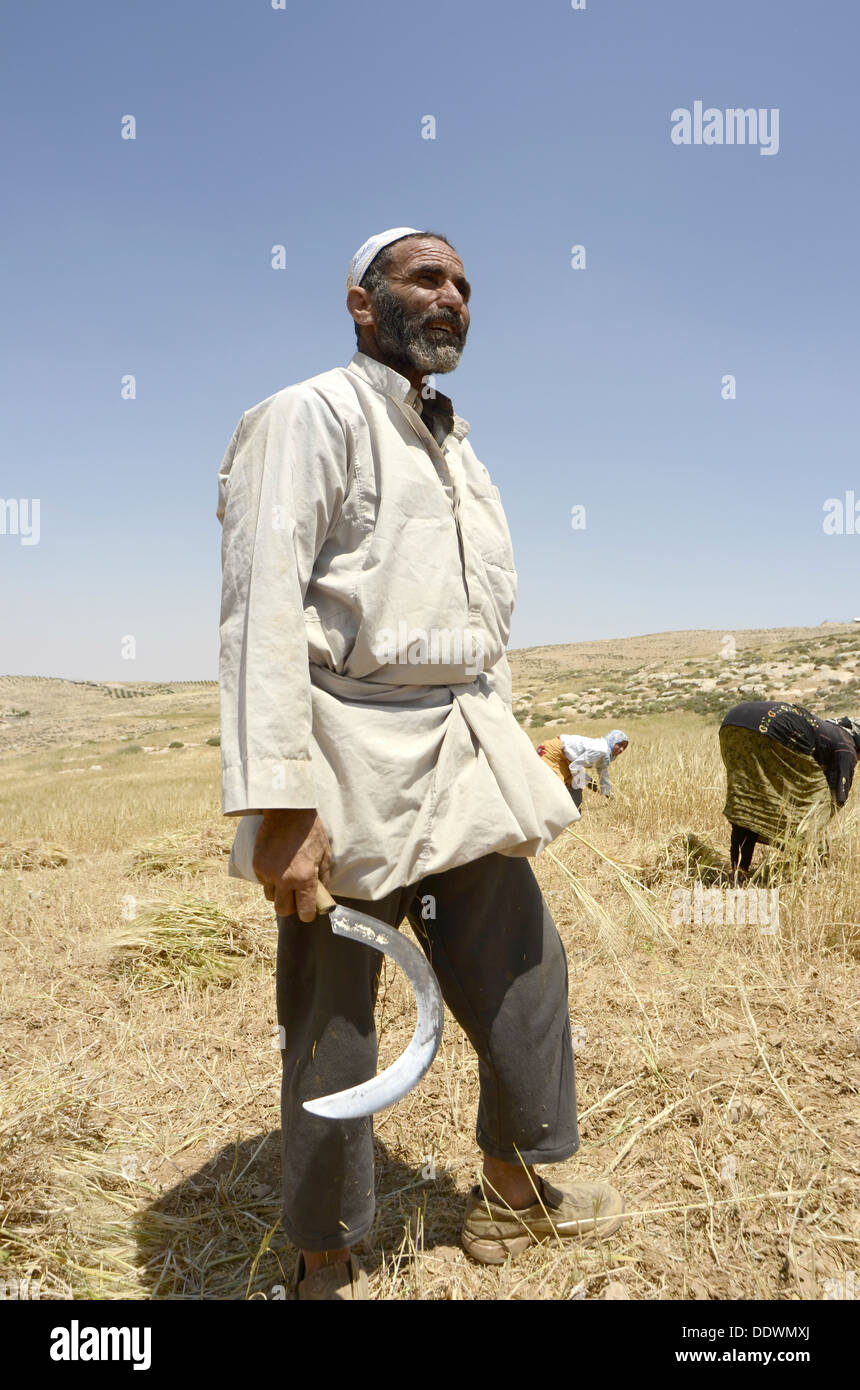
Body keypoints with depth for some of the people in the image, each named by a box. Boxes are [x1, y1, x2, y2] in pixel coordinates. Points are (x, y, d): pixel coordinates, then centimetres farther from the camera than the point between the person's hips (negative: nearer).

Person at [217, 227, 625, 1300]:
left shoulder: (458, 448, 20)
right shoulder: (311, 415, -5)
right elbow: (263, 607, -16)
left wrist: (507, 762, 17)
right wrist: (279, 804, -24)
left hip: (466, 754, 8)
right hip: (352, 757, -8)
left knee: (524, 970, 16)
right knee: (333, 1023, 5)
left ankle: (513, 1192, 39)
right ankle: (326, 1263, 27)